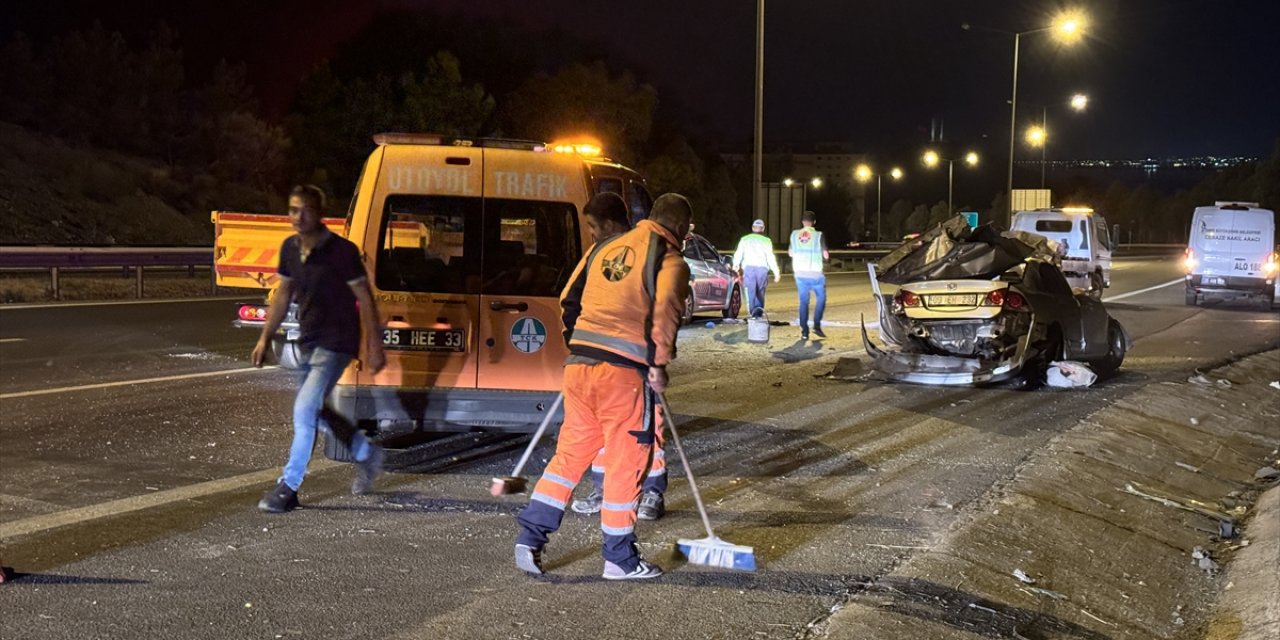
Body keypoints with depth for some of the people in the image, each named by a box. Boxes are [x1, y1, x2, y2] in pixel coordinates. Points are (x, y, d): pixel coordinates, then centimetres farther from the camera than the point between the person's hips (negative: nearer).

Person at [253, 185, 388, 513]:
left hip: (336, 344, -8)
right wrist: (265, 338, 12)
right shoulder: (290, 249, 3)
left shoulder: (341, 251, -16)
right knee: (316, 414, 16)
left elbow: (365, 300, -12)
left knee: (304, 412, -15)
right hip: (309, 342, 8)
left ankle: (288, 488, -7)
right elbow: (283, 295, 15)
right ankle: (367, 454, 37)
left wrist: (374, 347, -13)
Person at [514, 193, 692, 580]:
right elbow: (664, 314, -16)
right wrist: (659, 365, -6)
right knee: (626, 462, 4)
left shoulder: (606, 247, 16)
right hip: (624, 372, -6)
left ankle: (530, 537, 11)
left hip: (580, 363, 6)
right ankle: (619, 558, 11)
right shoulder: (670, 260, -2)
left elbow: (570, 299, 19)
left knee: (571, 451, 15)